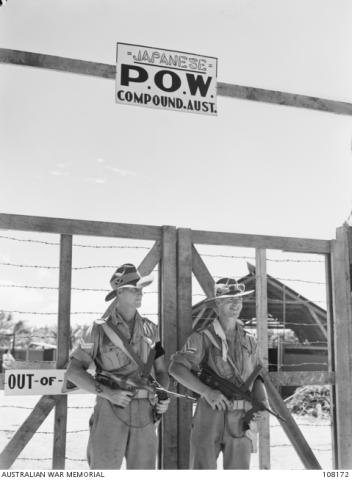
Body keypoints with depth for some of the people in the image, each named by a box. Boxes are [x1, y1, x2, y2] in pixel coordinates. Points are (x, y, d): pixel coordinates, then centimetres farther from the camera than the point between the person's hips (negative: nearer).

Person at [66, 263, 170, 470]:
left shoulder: (150, 329, 9)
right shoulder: (101, 329, -3)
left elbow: (161, 370, 15)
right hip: (110, 411, -3)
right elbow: (73, 371, -3)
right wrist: (108, 393, -15)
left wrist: (164, 397, -5)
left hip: (144, 414, 4)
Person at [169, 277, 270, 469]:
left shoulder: (248, 341, 12)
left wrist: (262, 402, -4)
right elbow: (176, 368, -14)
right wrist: (207, 391, -25)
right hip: (209, 417, -3)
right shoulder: (203, 337, -4)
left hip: (241, 422, 4)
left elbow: (257, 378, 16)